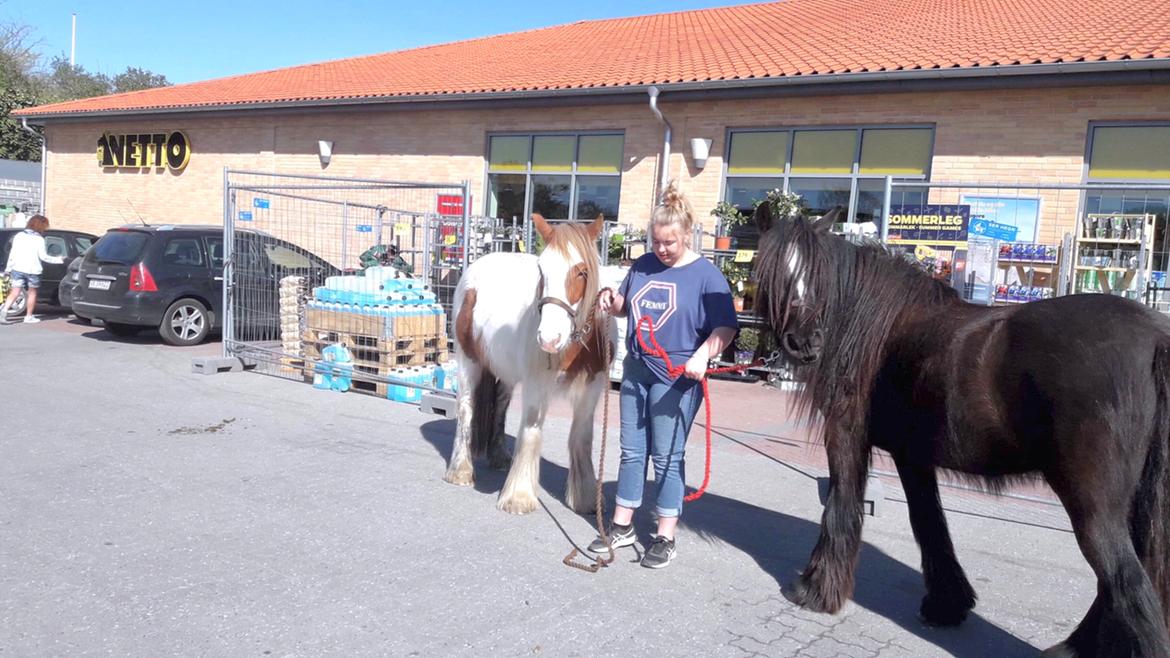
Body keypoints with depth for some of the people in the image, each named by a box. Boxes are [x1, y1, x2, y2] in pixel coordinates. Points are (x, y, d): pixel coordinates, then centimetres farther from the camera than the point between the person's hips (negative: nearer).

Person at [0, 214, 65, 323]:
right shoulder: (39, 239, -7)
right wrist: (58, 260, 3)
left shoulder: (19, 236, 6)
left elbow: (12, 253, 6)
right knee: (32, 292, 11)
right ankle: (29, 316, 14)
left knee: (15, 292, 3)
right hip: (32, 270, -3)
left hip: (18, 268, 4)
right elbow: (43, 256, -8)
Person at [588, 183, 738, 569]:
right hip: (636, 371, 6)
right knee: (632, 452, 13)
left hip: (676, 379, -5)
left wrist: (703, 355, -30)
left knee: (667, 457, 2)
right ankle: (622, 527, 26)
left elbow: (725, 328, -13)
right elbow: (625, 308, 19)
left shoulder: (706, 275, -10)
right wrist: (611, 302, -4)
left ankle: (665, 538, 15)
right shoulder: (643, 266, 6)